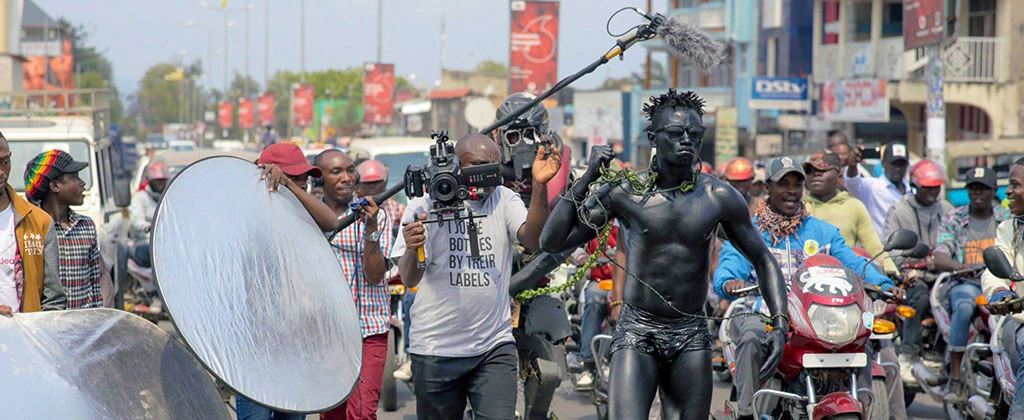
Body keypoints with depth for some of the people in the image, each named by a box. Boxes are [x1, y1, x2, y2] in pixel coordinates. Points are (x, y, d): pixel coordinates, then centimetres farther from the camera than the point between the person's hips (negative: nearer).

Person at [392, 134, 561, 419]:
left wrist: (539, 185, -27)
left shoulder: (504, 200, 6)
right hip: (435, 350, -1)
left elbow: (532, 239, -13)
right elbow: (409, 279, -10)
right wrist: (412, 249, -33)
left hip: (495, 346, 1)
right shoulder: (424, 206, -2)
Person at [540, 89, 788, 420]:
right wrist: (587, 178, -14)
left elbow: (763, 260, 11)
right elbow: (551, 242, -7)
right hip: (637, 333, -2)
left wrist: (780, 324, -1)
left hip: (691, 339, 2)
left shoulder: (719, 197, 1)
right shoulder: (624, 193, -4)